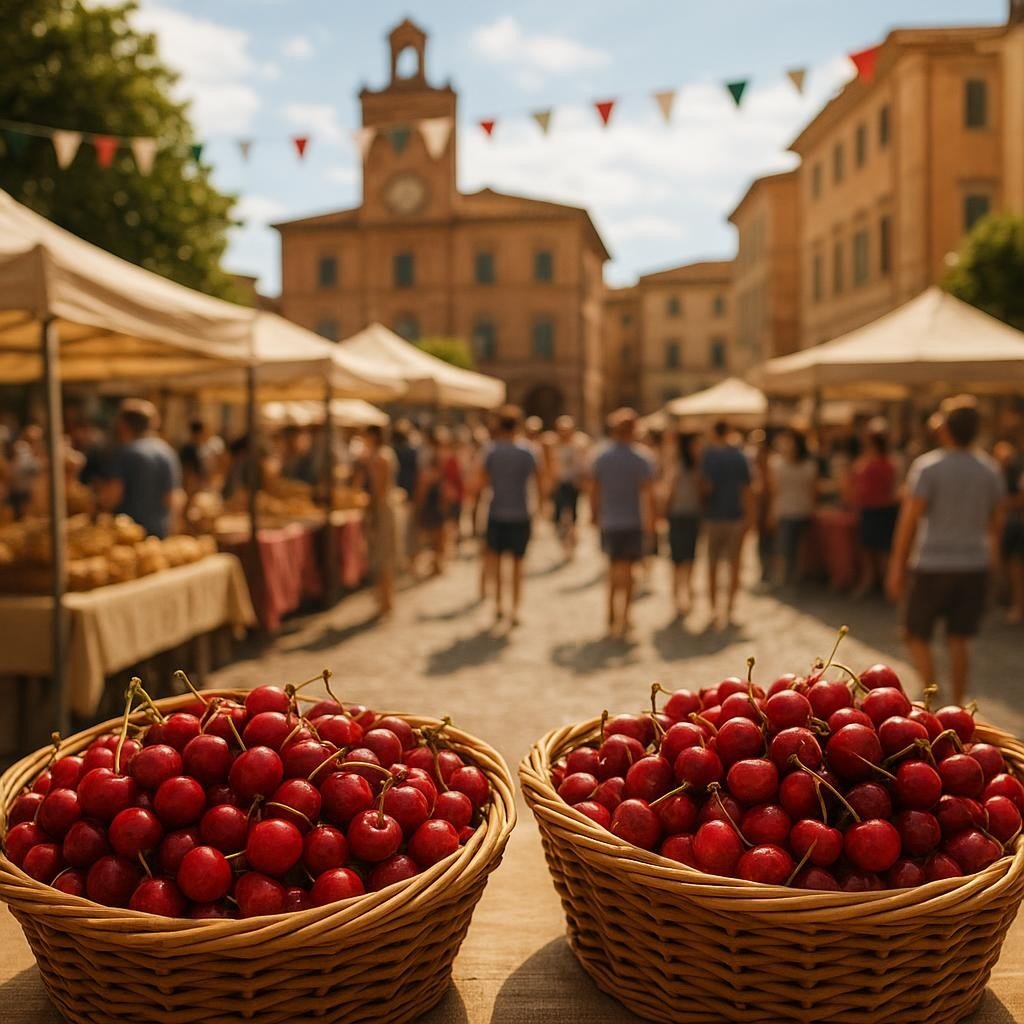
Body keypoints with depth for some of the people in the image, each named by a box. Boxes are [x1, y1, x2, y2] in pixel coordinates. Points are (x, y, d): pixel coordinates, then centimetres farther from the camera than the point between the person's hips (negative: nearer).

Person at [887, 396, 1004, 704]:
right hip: (974, 565, 4)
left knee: (917, 635, 8)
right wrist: (989, 556, 26)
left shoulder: (927, 467, -10)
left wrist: (897, 566, -5)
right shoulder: (990, 470, 4)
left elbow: (909, 520, -11)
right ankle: (957, 704, 16)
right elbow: (995, 522, 11)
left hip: (933, 565, -4)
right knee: (959, 639, 11)